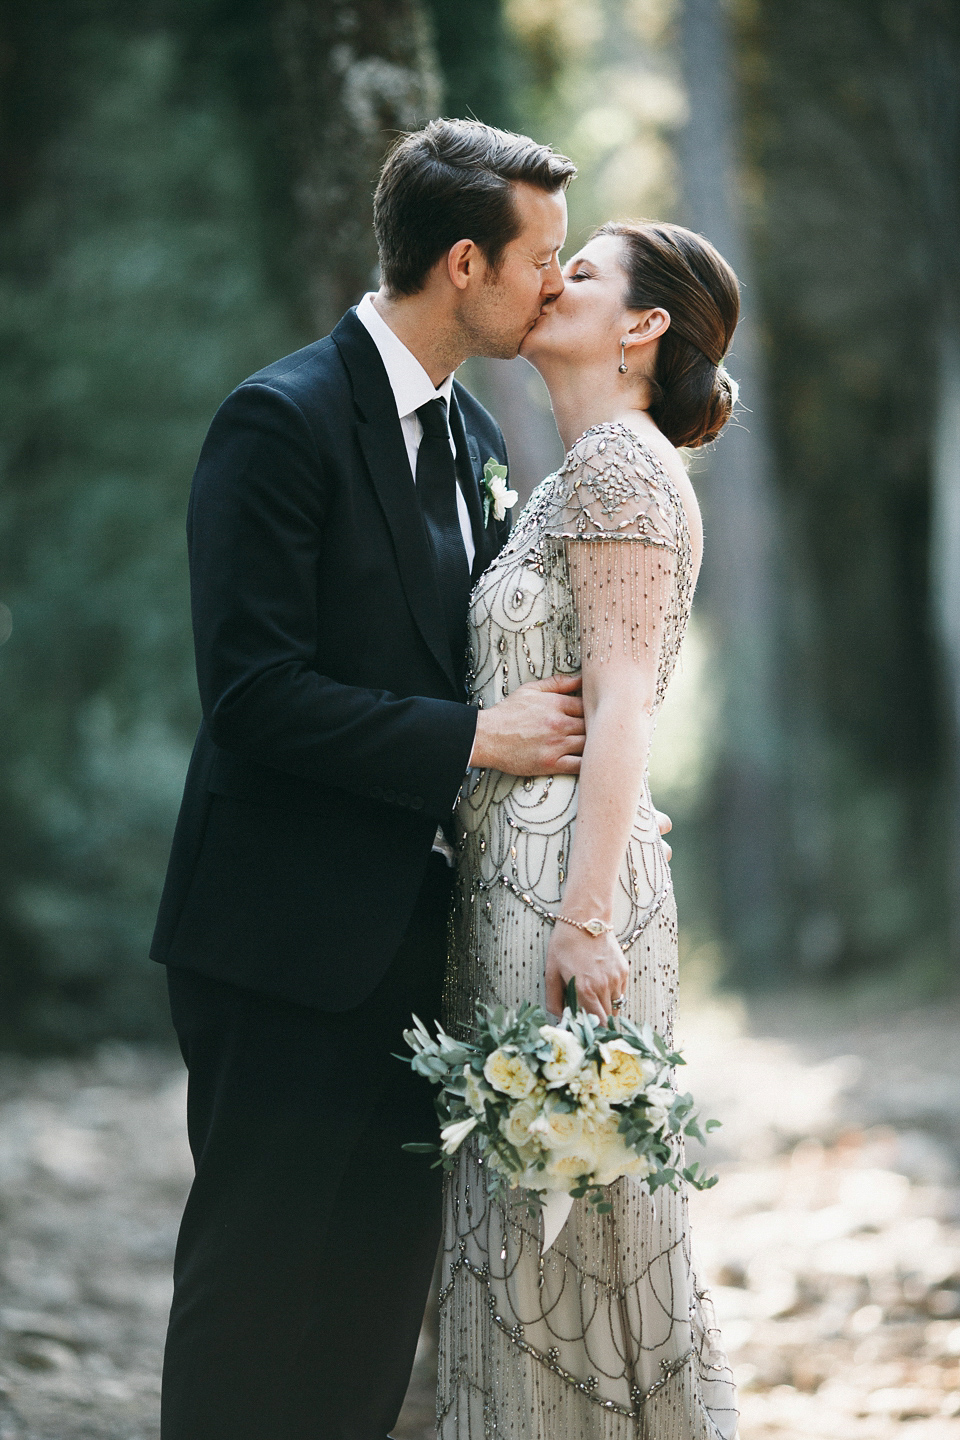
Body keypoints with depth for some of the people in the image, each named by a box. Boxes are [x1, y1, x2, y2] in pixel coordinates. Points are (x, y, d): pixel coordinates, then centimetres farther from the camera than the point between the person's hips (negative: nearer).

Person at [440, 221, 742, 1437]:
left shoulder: (621, 462, -10)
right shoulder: (576, 474, 19)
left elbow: (624, 704, -17)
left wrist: (586, 916, -23)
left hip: (563, 880, -10)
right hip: (513, 878, 10)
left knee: (576, 1214, -4)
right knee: (528, 1223, 12)